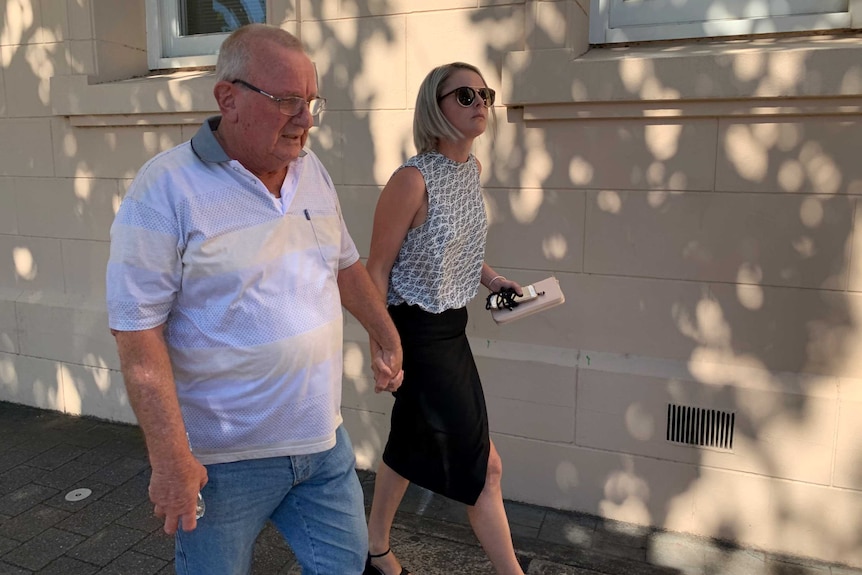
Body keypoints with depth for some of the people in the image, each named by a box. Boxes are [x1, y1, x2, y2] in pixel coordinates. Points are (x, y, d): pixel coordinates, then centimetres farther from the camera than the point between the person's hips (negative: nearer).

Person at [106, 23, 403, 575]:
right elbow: (138, 333, -17)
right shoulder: (167, 189, -17)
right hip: (224, 459, -5)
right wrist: (170, 458, -18)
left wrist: (386, 336, 19)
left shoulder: (313, 171, 4)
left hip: (324, 439, 6)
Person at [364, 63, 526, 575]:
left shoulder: (473, 168, 5)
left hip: (452, 326, 9)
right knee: (485, 464, 1)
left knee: (413, 444, 22)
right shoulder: (413, 179, -20)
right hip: (419, 333, -8)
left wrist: (487, 275, 9)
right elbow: (378, 268, -15)